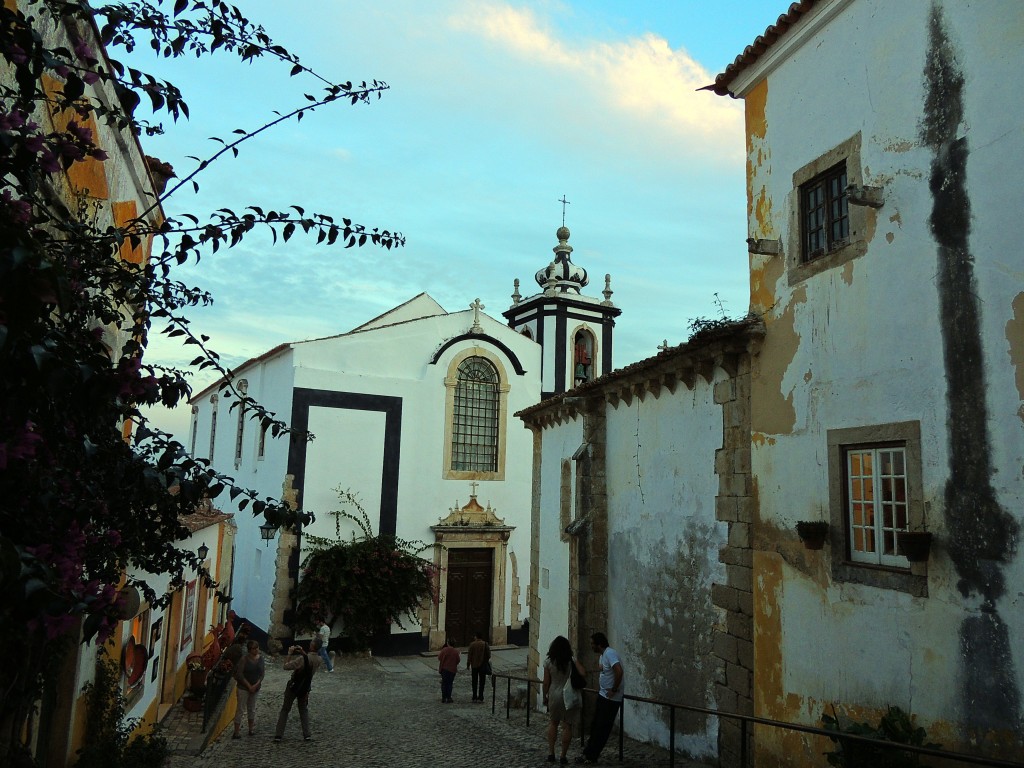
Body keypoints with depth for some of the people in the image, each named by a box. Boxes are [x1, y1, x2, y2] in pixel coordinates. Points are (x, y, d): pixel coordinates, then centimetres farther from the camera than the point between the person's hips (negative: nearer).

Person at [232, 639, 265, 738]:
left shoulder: (260, 658, 0)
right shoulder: (244, 659, -14)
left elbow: (262, 673, 2)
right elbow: (239, 674, -15)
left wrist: (256, 685, -10)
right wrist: (249, 686, -14)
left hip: (255, 688, 5)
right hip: (243, 688, -5)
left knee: (252, 708, 15)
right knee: (240, 709, -2)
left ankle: (251, 729, 26)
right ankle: (237, 732, 2)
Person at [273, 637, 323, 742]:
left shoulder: (302, 659, -29)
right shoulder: (318, 660, -12)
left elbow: (285, 666, -25)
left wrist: (290, 654, -15)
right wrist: (303, 652, 2)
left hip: (293, 686, -4)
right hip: (305, 687, 4)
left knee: (285, 710, 12)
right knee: (304, 710, 20)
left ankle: (278, 735, 12)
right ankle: (307, 734, 13)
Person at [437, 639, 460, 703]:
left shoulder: (444, 650, -11)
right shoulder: (456, 651, -7)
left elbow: (439, 658, -9)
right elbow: (458, 660, -2)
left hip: (444, 669, -1)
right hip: (452, 669, 1)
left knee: (444, 683, 10)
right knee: (450, 683, 10)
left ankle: (443, 698, 10)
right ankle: (448, 698, 7)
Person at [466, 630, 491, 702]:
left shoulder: (472, 644, -8)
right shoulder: (485, 644, -5)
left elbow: (469, 655, -7)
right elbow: (488, 655, -2)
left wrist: (468, 664, 2)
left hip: (474, 665, 0)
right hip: (483, 666, 0)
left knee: (474, 682, 10)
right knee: (481, 681, 7)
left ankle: (474, 697, 11)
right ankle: (480, 697, 5)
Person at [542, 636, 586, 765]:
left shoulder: (548, 662, -6)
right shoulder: (572, 660, -7)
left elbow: (546, 682, -3)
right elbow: (583, 673, -17)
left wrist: (545, 697, 9)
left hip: (554, 696, 1)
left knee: (553, 723, 20)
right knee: (567, 726, 8)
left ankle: (551, 753, 19)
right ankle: (563, 756, 12)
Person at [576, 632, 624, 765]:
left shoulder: (610, 654, -21)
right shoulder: (602, 655, 11)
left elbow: (619, 671, -34)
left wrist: (614, 690, -25)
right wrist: (599, 688, 17)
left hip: (610, 699, -10)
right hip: (602, 696, 10)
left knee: (602, 729, 0)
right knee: (595, 725, 15)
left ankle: (591, 756, 8)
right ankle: (589, 753, 24)